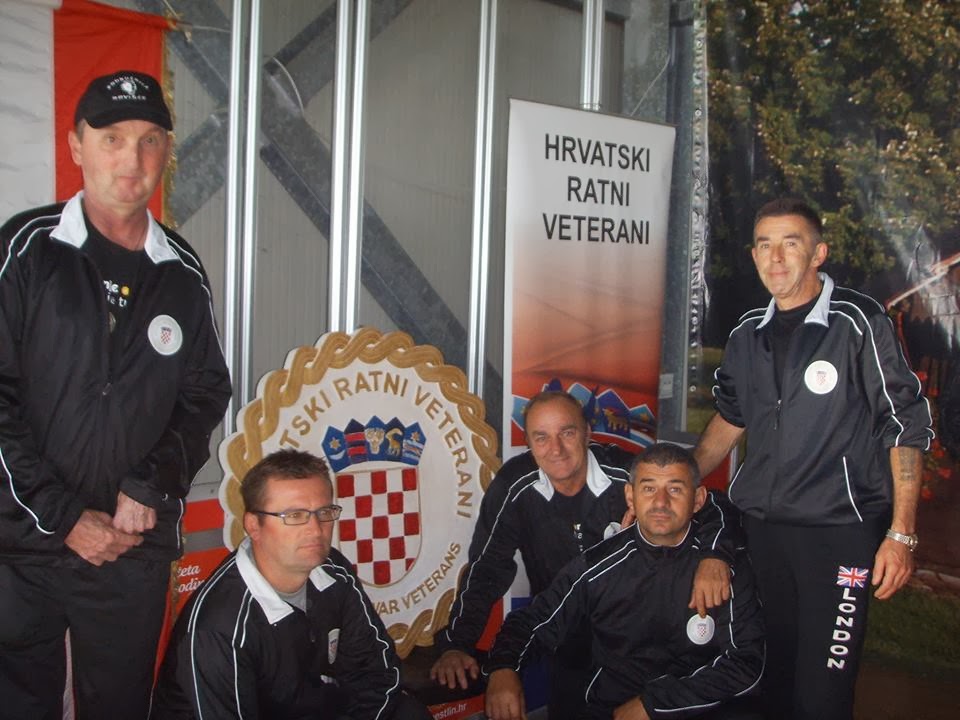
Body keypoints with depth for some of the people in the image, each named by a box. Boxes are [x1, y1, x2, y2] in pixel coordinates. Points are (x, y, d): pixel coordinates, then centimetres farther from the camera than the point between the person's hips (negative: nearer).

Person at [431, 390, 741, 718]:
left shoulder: (627, 474, -21)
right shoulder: (513, 487, -16)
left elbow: (710, 506, -16)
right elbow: (485, 569, -10)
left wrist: (715, 556, -37)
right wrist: (456, 644, -17)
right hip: (566, 648, 1)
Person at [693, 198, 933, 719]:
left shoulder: (858, 322, -10)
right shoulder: (748, 333, 9)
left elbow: (907, 427, -9)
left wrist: (901, 534, -12)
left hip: (840, 530, -5)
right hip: (762, 526, 6)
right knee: (774, 678, 15)